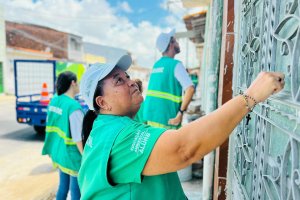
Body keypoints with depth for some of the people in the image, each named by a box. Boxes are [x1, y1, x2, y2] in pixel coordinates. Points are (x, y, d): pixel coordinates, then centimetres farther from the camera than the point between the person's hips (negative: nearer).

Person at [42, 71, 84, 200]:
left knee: (63, 186, 23)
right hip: (73, 156, -8)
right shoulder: (73, 106, -23)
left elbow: (51, 126, 10)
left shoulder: (54, 100, 1)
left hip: (58, 152, 8)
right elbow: (78, 138, -23)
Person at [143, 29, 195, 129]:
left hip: (149, 115, 7)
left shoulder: (156, 65, 12)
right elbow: (190, 89, -21)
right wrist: (180, 113, -17)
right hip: (166, 118, -7)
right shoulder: (175, 64, -8)